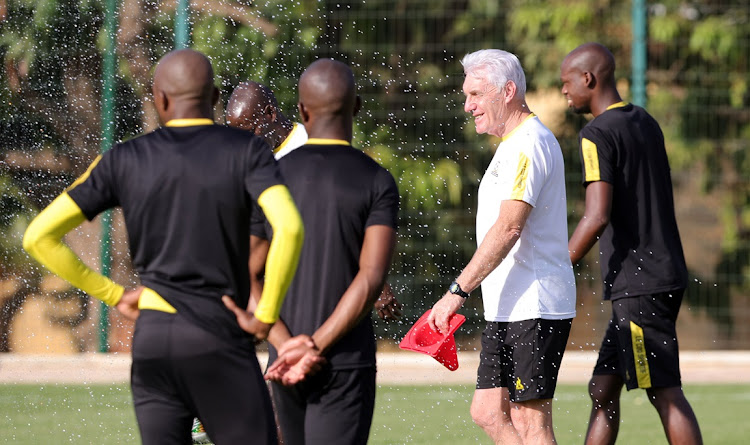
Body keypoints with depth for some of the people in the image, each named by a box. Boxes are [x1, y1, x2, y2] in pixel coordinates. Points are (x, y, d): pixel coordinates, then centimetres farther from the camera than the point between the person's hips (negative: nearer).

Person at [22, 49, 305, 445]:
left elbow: (39, 237, 3)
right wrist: (266, 315, -10)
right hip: (219, 337, -3)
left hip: (151, 338, 3)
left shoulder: (123, 160, 5)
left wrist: (113, 295, 9)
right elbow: (289, 227, -21)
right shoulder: (247, 151, -3)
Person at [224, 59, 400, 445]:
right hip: (346, 361, -4)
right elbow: (372, 278, -18)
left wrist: (285, 344, -12)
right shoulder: (378, 183, -6)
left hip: (284, 362, 4)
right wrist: (314, 347, -18)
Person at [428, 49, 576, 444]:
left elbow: (508, 228, -25)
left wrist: (458, 292, -26)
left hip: (534, 309, -10)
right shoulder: (516, 144, 19)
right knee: (488, 412, 9)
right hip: (508, 309, 10)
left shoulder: (528, 145, -15)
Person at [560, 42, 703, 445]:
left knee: (665, 393, -9)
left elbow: (597, 217, -21)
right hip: (666, 276, 9)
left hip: (638, 286, -9)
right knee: (603, 389, 11)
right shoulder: (646, 124, 15)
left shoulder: (597, 135, -12)